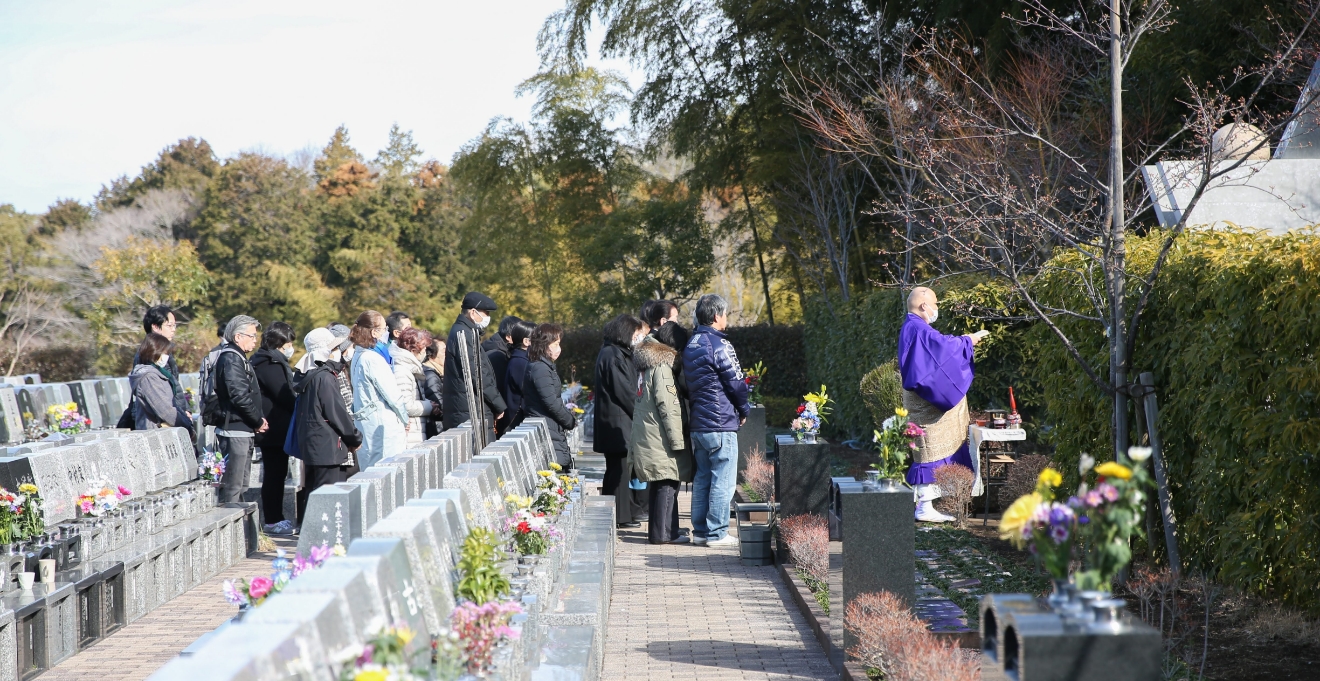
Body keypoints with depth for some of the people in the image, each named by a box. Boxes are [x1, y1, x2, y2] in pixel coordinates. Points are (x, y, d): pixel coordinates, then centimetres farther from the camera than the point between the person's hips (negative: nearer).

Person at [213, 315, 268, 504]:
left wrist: (259, 419, 6)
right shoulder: (231, 359, -14)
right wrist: (259, 421, -11)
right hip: (235, 430, -11)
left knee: (241, 485, 15)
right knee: (232, 486, -9)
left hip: (243, 431, 11)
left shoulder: (238, 357, 19)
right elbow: (239, 396, -23)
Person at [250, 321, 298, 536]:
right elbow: (286, 398, -19)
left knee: (275, 473, 13)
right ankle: (273, 521, 0)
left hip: (274, 429, 10)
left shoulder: (274, 362, 17)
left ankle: (275, 518, 19)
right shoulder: (271, 365, -16)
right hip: (275, 429, -10)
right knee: (274, 474, -5)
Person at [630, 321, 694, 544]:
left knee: (660, 484, 14)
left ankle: (659, 530, 20)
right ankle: (663, 532, -5)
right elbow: (668, 406, -19)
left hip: (648, 435, 10)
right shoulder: (663, 365, -14)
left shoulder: (650, 361, 15)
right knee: (667, 483, -6)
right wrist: (678, 440, -17)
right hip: (660, 437, -10)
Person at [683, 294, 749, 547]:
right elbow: (736, 383, -12)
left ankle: (700, 530, 16)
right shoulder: (719, 345, -14)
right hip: (721, 423, -8)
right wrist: (744, 410, 6)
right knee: (723, 480, -3)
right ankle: (717, 533, -1)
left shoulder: (690, 346, 11)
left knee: (702, 478, 13)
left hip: (698, 422, 8)